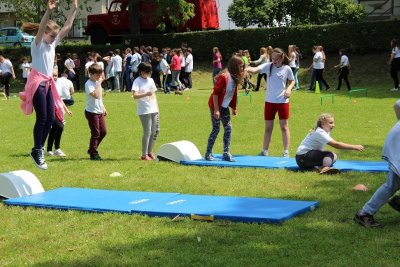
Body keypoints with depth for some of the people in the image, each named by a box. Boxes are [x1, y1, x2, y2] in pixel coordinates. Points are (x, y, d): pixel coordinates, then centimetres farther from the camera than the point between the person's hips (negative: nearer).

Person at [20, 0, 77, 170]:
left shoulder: (53, 43, 13)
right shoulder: (37, 44, -8)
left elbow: (67, 27, 11)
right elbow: (40, 28, -27)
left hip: (48, 83, 8)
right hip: (37, 83, -8)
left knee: (50, 118, 5)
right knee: (42, 118, -8)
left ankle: (40, 148, 16)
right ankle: (37, 151, 1)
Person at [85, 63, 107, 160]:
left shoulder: (97, 82, 12)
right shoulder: (89, 84, -16)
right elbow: (95, 95, -32)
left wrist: (103, 108, 22)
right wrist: (99, 83, -25)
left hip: (99, 111, 9)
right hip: (92, 112, -9)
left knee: (103, 131, 10)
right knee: (95, 133, -3)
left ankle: (92, 150, 24)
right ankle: (93, 153, 9)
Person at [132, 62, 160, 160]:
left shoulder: (151, 80, 15)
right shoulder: (137, 81, -8)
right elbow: (135, 95, -20)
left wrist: (157, 107, 18)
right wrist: (145, 94, -35)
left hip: (153, 110, 7)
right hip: (144, 111, -7)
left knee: (155, 131, 8)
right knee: (147, 132, -6)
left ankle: (150, 152, 23)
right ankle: (144, 155, 3)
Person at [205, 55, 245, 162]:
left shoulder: (235, 78, 2)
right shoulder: (224, 77, -23)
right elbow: (215, 93, -22)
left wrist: (234, 108, 13)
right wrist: (216, 109, -23)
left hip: (225, 107, 8)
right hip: (216, 106, -8)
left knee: (228, 128, 4)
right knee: (216, 129, -4)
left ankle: (226, 153, 8)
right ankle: (208, 154, 6)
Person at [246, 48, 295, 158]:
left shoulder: (287, 69, -6)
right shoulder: (268, 66, -6)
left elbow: (292, 81, 10)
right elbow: (255, 69, -22)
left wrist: (289, 88, -11)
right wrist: (247, 69, -43)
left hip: (283, 101, -1)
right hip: (269, 101, 2)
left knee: (284, 127, 3)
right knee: (268, 127, 10)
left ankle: (286, 151, 10)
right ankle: (265, 151, 20)